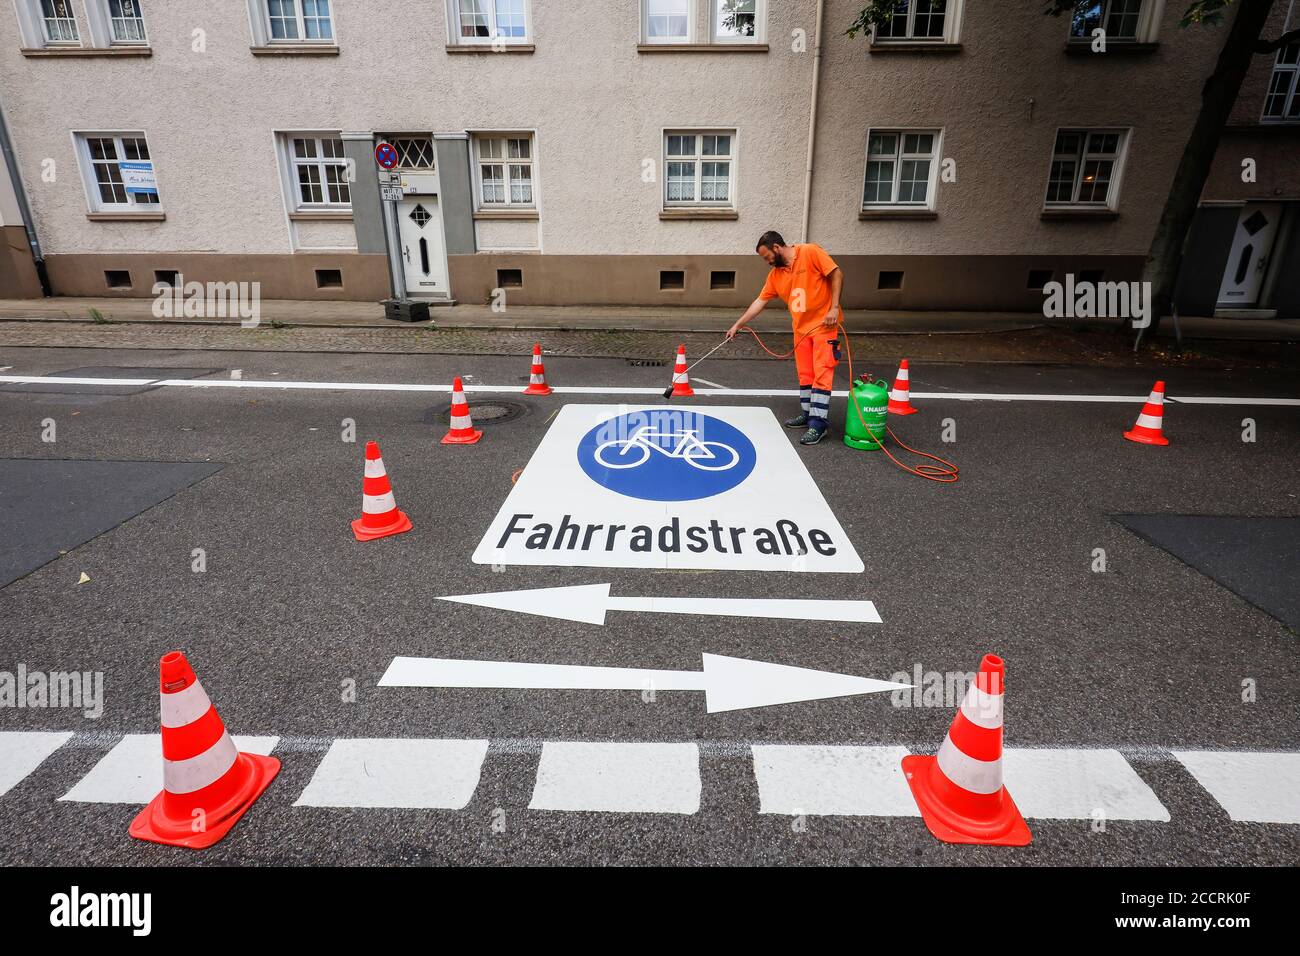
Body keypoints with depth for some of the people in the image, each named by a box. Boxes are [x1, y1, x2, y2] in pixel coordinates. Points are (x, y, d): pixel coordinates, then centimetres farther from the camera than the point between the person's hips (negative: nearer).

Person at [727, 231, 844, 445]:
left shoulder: (811, 252, -11)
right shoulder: (775, 275, 7)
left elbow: (836, 274, -11)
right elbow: (760, 301, 12)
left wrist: (834, 308, -17)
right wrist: (738, 325, 10)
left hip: (824, 324, -6)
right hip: (801, 328, 6)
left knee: (822, 374, -7)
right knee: (805, 374, 10)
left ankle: (818, 424, -8)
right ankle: (807, 414, 22)